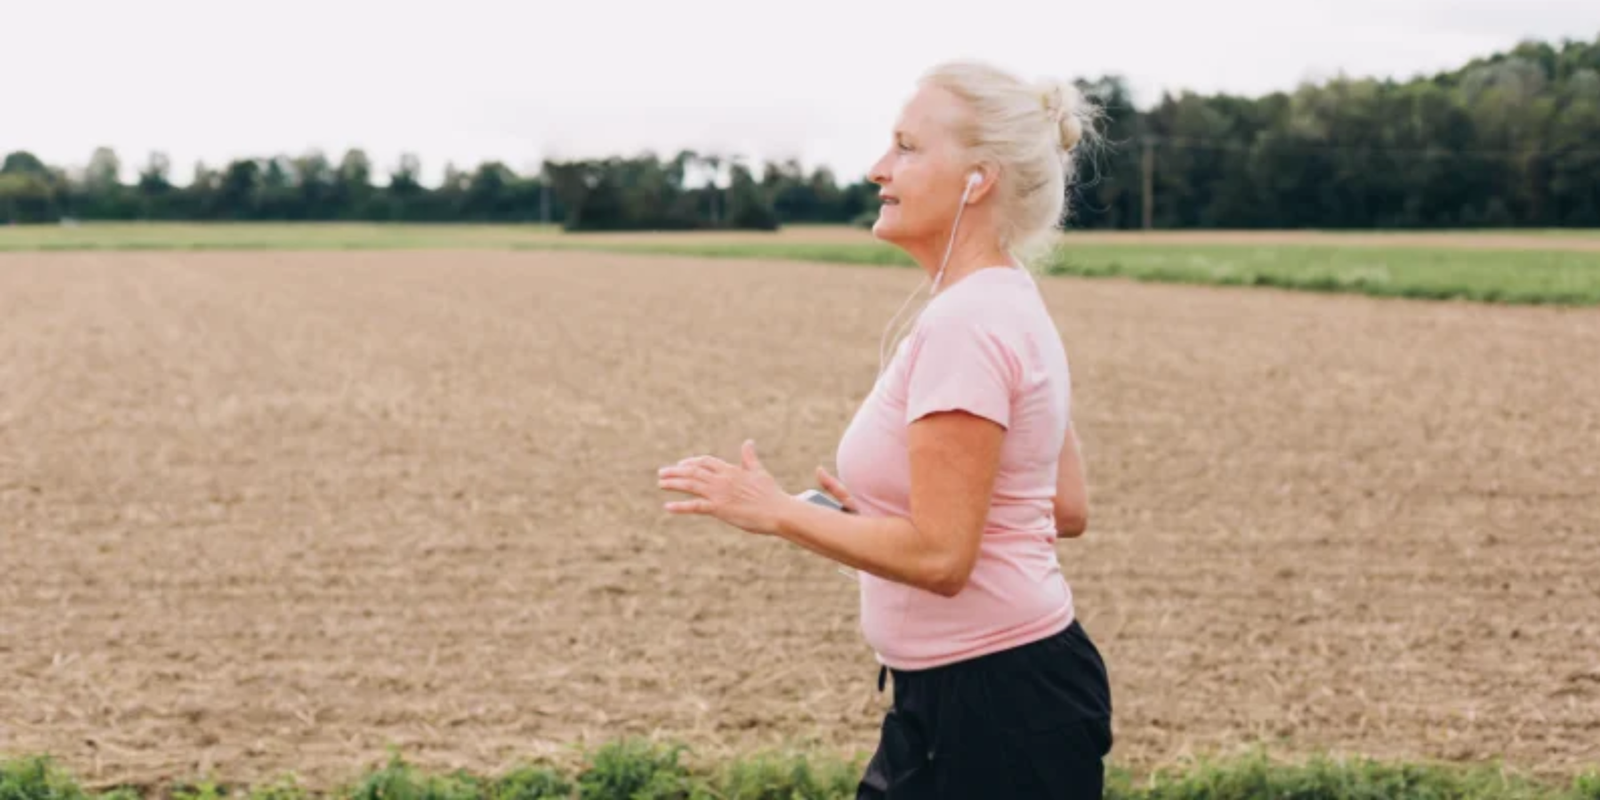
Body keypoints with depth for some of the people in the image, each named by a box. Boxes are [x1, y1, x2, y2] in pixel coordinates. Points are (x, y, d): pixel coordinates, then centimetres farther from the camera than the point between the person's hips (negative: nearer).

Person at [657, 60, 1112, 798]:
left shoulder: (964, 323, -21)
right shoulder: (1009, 306, 10)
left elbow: (938, 556, -24)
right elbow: (1067, 510, 14)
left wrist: (777, 512, -14)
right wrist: (886, 511, 15)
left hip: (996, 710, -10)